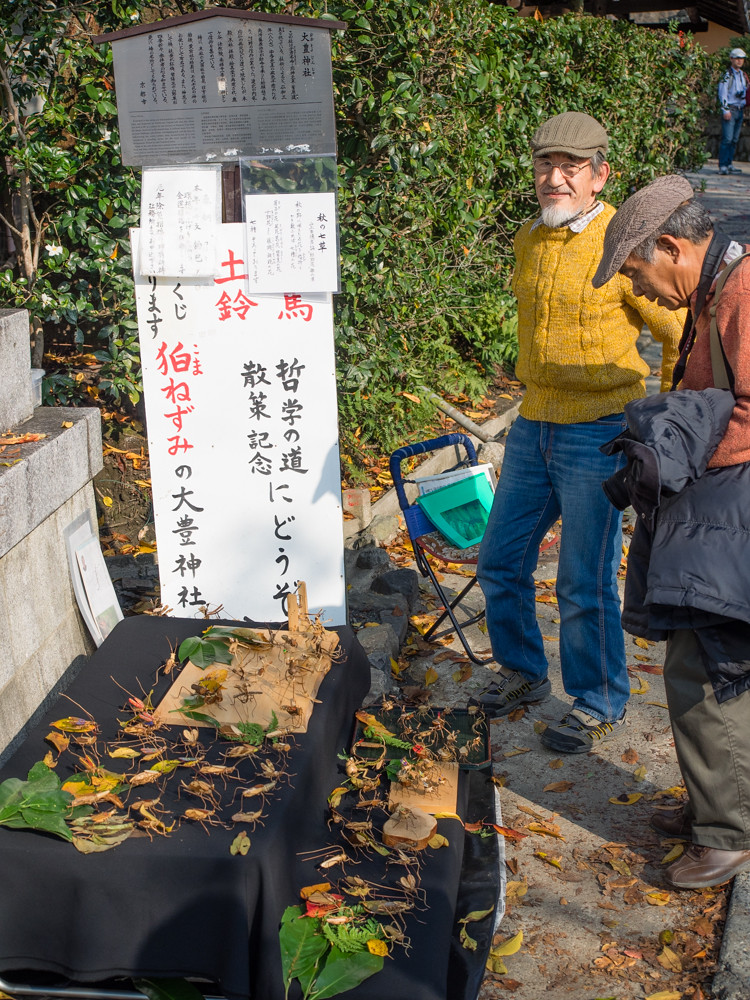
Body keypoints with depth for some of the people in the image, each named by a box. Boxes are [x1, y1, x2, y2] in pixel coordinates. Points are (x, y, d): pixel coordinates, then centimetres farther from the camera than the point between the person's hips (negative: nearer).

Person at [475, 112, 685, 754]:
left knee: (585, 585, 0)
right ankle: (524, 673, 36)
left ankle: (601, 707, 22)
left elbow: (685, 336, -9)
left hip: (599, 434, -7)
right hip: (533, 428, 7)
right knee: (501, 562, 13)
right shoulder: (529, 241, 8)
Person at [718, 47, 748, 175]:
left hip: (740, 110, 7)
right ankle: (722, 166, -12)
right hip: (730, 109, -7)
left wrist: (744, 110, 16)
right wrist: (725, 110, -16)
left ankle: (729, 164, 10)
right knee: (727, 138, -13)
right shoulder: (727, 75, -5)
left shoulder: (743, 75, 17)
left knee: (735, 139, 6)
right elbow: (722, 93, -10)